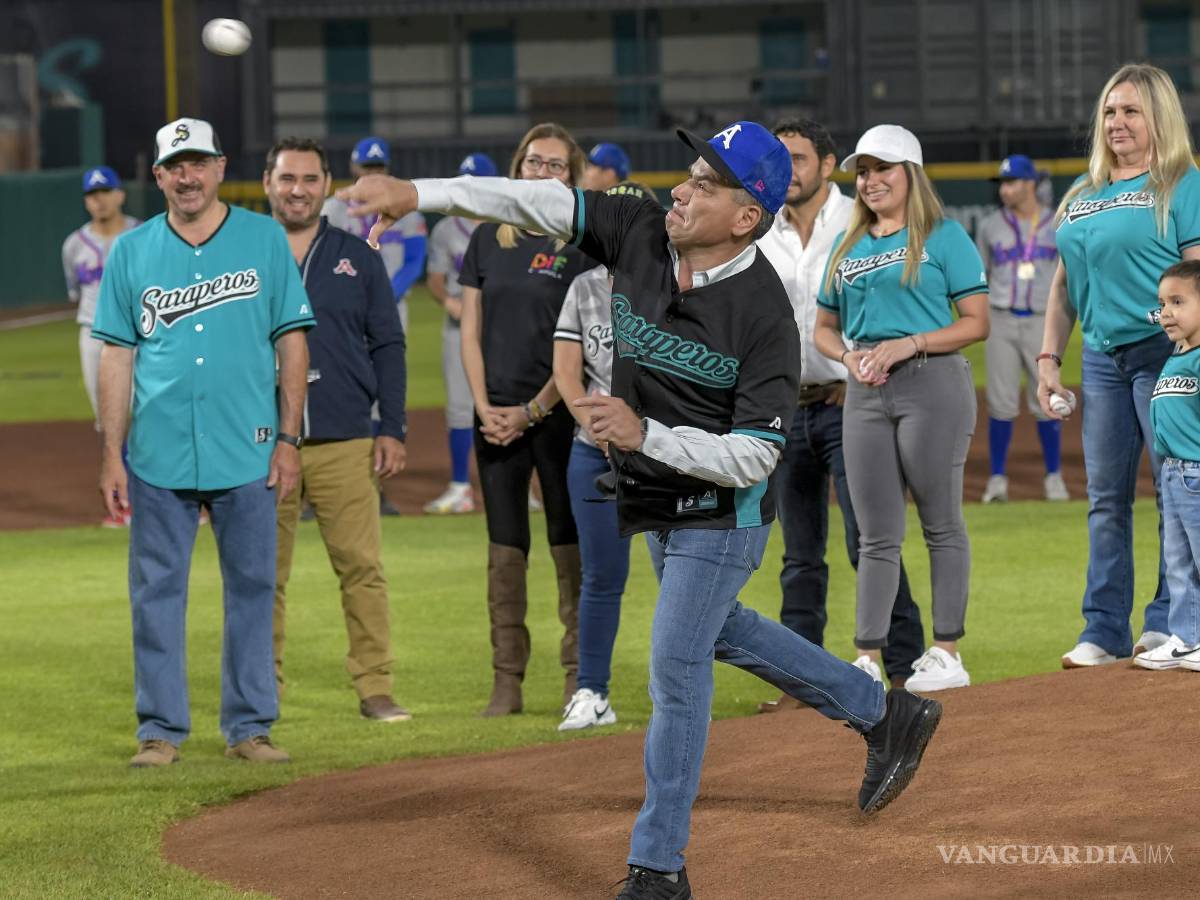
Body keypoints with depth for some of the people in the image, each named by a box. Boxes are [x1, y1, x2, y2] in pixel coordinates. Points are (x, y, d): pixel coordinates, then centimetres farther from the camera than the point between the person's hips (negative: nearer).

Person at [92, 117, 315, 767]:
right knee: (157, 592, 2)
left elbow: (291, 341, 4)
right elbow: (117, 355, 7)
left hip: (247, 453, -1)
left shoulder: (264, 240, 5)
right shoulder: (132, 251, 8)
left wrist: (288, 438, -2)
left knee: (252, 589, 4)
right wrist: (110, 454, 1)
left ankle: (249, 726, 12)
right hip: (159, 457, 1)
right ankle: (160, 730, 9)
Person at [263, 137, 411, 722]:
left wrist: (392, 431, 2)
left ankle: (375, 689, -1)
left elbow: (388, 346, 10)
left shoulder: (358, 258, 9)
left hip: (346, 446, 0)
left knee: (362, 567, -5)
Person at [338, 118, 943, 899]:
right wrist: (418, 193, -15)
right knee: (718, 632, 25)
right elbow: (537, 203, -8)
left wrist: (646, 434, -37)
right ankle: (885, 715, 43)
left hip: (721, 512, -8)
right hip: (659, 504, 8)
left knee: (677, 665, -8)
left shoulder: (764, 315, -28)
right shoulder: (641, 235, -11)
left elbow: (751, 458, -29)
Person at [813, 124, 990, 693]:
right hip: (866, 393, 5)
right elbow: (824, 328, 22)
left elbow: (977, 323, -4)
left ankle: (947, 653, 4)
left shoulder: (944, 237, 0)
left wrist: (906, 345, -14)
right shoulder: (846, 248, 18)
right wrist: (849, 355, 0)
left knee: (941, 525, 0)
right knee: (876, 534, 4)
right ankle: (869, 661, 4)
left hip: (934, 384, -5)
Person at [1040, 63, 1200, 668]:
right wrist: (1049, 357, 14)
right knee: (1105, 498, 7)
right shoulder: (1082, 193, 17)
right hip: (1101, 357, 6)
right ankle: (1105, 630, 10)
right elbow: (1064, 282, 21)